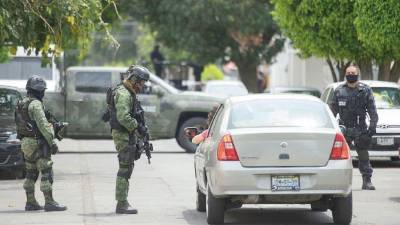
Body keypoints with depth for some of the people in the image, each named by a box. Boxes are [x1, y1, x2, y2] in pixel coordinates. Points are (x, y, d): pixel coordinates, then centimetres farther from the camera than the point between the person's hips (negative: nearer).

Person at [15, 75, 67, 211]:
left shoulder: (21, 104, 14)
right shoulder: (35, 104, -15)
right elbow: (42, 124, -21)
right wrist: (52, 142, -19)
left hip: (25, 143, 9)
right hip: (37, 143, -9)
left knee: (31, 174, 14)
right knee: (46, 173, -9)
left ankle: (30, 202, 16)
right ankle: (49, 202, -12)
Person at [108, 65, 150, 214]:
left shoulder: (131, 94, 18)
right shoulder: (123, 94, -16)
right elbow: (123, 117, -25)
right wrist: (138, 127, -18)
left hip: (129, 135, 11)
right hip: (123, 135, -11)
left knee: (127, 168, 14)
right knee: (125, 168, -10)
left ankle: (122, 202, 20)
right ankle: (122, 204, -10)